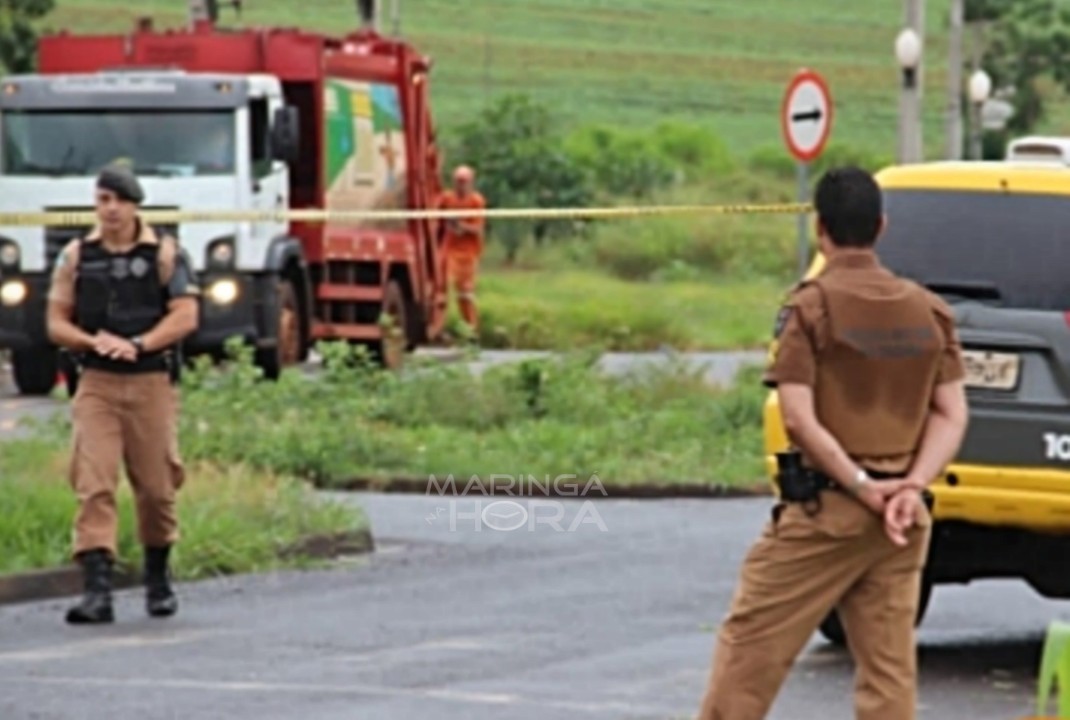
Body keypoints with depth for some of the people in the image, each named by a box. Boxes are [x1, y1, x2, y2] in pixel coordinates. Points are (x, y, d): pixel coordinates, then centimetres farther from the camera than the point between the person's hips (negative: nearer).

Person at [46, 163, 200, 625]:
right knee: (93, 486, -12)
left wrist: (138, 344, -18)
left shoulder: (164, 254, 2)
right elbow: (56, 324, 6)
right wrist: (94, 341, -13)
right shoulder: (76, 257, 7)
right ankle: (97, 589, -18)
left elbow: (185, 316, -5)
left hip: (151, 384, 0)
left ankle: (158, 578, 28)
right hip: (96, 384, 1)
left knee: (156, 486, 7)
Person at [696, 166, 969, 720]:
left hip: (823, 510, -5)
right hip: (903, 520, 5)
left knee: (751, 643, 3)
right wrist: (913, 485, -8)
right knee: (888, 663, 6)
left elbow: (799, 418, -16)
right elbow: (951, 414, 2)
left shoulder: (810, 306, -9)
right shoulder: (929, 311, 6)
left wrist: (862, 487, -13)